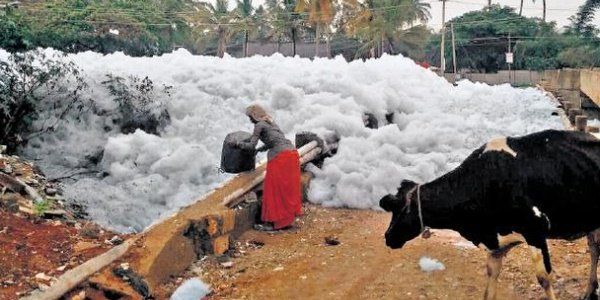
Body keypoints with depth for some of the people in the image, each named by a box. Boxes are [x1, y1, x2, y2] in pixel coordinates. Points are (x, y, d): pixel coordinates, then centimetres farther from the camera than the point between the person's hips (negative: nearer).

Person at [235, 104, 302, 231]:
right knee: (288, 188, 13)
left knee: (274, 189, -2)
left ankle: (272, 223, 0)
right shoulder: (271, 122, 24)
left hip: (280, 156, -8)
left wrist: (239, 144, 14)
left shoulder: (259, 125, -1)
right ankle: (288, 219, 20)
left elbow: (251, 145, -2)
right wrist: (259, 149, 39)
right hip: (292, 153, 8)